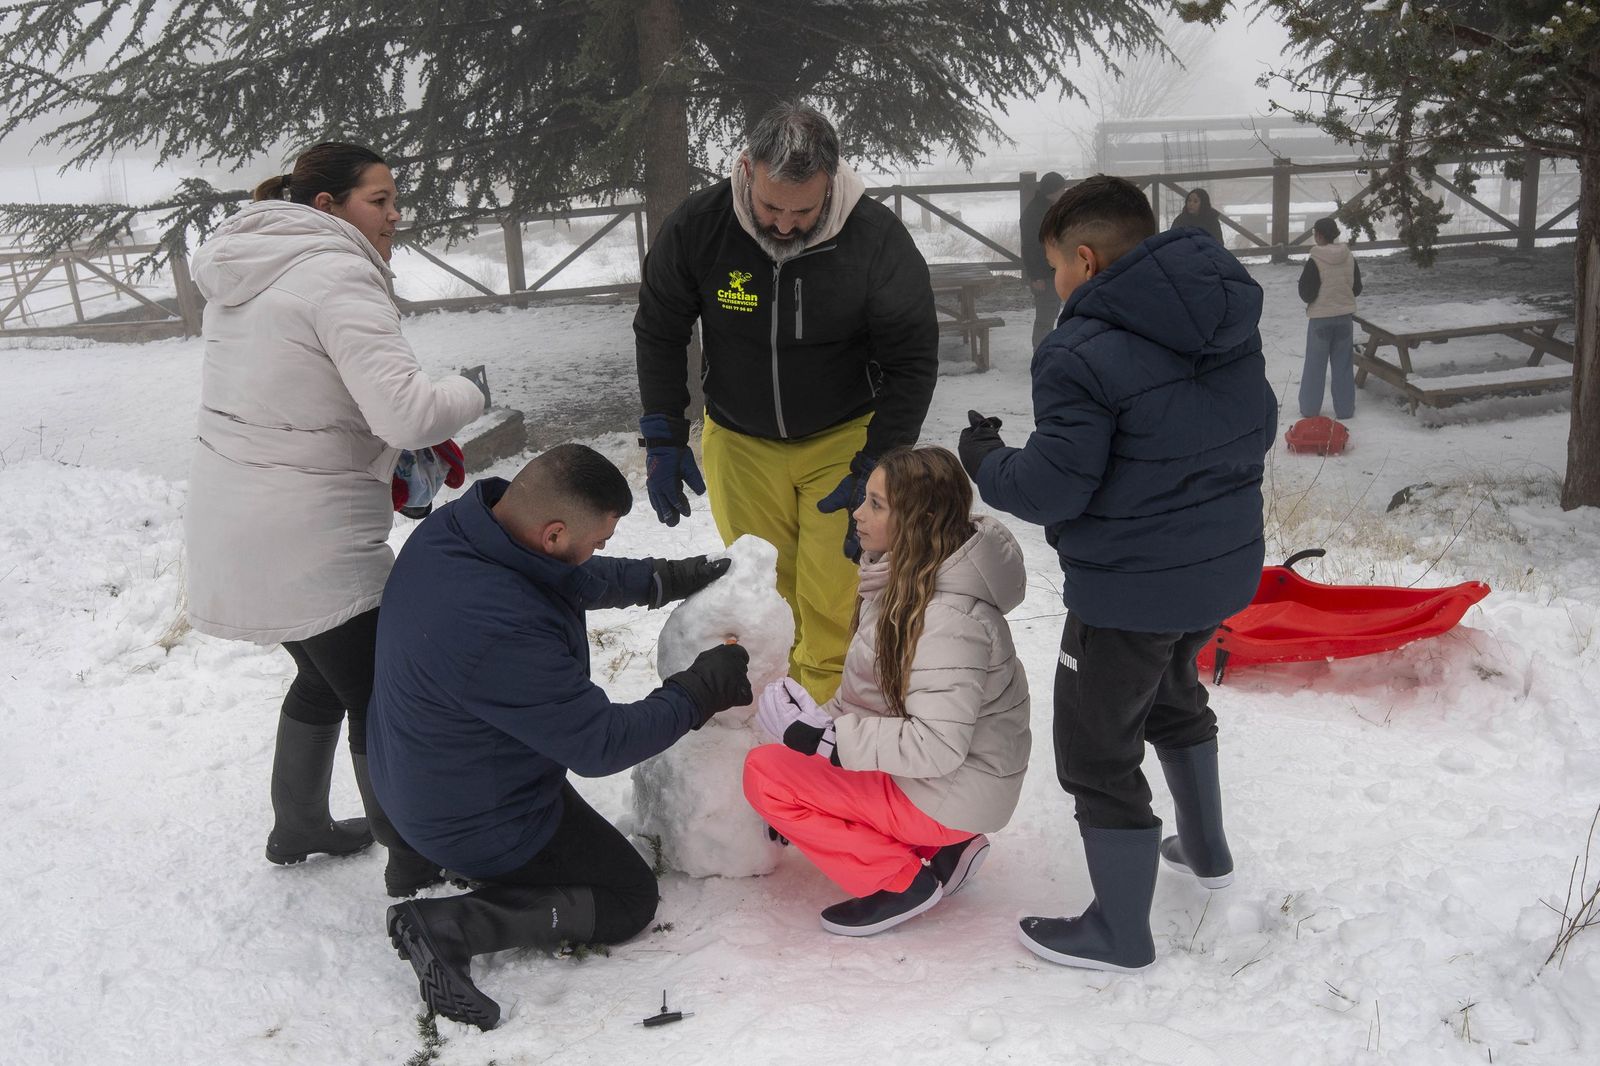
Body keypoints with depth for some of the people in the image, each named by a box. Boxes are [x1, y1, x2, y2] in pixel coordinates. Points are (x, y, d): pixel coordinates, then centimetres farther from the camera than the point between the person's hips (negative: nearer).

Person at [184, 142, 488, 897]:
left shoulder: (247, 275, 13)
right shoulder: (338, 275, -17)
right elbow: (405, 411, -28)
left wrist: (390, 463, 10)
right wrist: (468, 394, -7)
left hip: (229, 523, 10)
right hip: (311, 544, -10)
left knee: (326, 674, 27)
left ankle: (298, 827, 42)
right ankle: (414, 867, 16)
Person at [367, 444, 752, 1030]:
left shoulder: (451, 526, -14)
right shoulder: (500, 631, -41)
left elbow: (573, 579, 7)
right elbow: (601, 744, -28)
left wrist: (665, 578, 2)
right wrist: (706, 686, -18)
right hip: (480, 822, -9)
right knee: (629, 898, 8)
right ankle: (450, 926, -5)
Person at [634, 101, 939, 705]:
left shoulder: (877, 238, -22)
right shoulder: (697, 226, -17)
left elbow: (912, 362, -12)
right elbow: (659, 332, -2)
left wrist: (875, 470, -16)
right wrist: (664, 442, -6)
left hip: (843, 440, -2)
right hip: (739, 441, 2)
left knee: (833, 609, -7)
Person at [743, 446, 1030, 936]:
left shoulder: (948, 620, -27)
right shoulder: (909, 579, 3)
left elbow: (937, 746, -31)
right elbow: (868, 690, 11)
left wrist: (829, 738, -27)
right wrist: (823, 721, -2)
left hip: (953, 790, -10)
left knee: (764, 772, -13)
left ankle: (901, 881, -5)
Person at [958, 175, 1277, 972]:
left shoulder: (1084, 352, -23)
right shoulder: (1231, 324, 3)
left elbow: (1052, 487, -22)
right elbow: (1258, 429, 13)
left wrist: (986, 461, -3)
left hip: (1130, 588, -9)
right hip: (1225, 564, 9)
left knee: (1098, 748, 7)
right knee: (1173, 697, 33)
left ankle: (1120, 931, 20)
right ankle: (1205, 850, 51)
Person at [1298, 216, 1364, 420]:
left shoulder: (1315, 261, -18)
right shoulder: (1349, 258, -3)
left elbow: (1306, 294, -16)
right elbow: (1357, 288, 5)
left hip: (1320, 319, -4)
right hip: (1345, 317, 4)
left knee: (1315, 365, 8)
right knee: (1343, 365, 11)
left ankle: (1309, 409, 14)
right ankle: (1345, 409, 15)